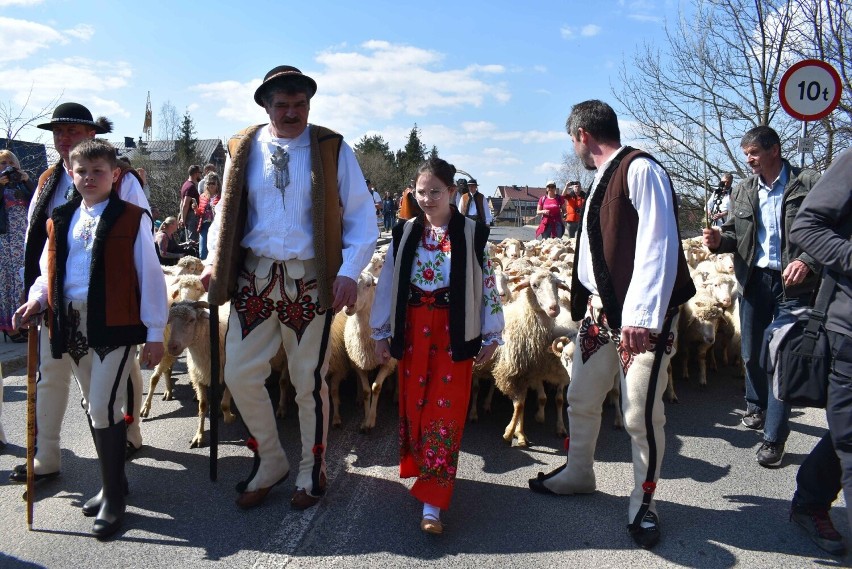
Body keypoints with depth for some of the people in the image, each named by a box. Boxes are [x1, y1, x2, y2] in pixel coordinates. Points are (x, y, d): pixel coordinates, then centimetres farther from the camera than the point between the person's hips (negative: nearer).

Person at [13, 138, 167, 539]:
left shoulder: (131, 219, -5)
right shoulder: (60, 220, 11)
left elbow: (150, 276, -7)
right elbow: (49, 271, 20)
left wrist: (154, 332, -9)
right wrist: (38, 298, -2)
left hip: (115, 325, -6)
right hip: (72, 325, 6)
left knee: (103, 407, -10)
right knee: (93, 407, 15)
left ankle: (113, 498, 6)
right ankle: (113, 482, 32)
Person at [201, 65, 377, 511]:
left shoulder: (332, 148, -1)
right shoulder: (243, 149, 7)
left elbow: (361, 216, -2)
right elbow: (226, 210, 15)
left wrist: (350, 271, -14)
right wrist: (214, 257, -1)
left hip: (310, 281, -3)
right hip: (253, 277, 3)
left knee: (309, 381, 7)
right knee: (240, 375, 5)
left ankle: (312, 471, 28)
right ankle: (270, 461, 28)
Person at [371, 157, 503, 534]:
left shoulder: (473, 234, -1)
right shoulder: (405, 234, 6)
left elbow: (488, 284, 1)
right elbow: (388, 282, 8)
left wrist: (491, 336, 1)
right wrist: (381, 333, 7)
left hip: (454, 332, -3)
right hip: (413, 329, 3)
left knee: (446, 410, -4)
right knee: (412, 405, 8)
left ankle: (432, 501, -1)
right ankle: (422, 472, 31)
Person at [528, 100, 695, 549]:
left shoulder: (640, 169, -13)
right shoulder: (604, 178, 14)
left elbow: (658, 246, -21)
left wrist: (642, 315, -24)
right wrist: (586, 293, 26)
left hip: (644, 317, -9)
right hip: (602, 310, 9)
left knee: (641, 414, -3)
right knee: (581, 398, 16)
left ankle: (643, 502, 19)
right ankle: (578, 474, 38)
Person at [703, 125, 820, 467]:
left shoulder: (809, 184, -5)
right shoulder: (743, 191, 8)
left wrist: (807, 260, -21)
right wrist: (721, 240, -5)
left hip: (793, 283, -4)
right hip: (753, 280, 5)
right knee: (752, 354, 16)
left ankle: (774, 437, 5)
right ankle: (757, 407, 42)